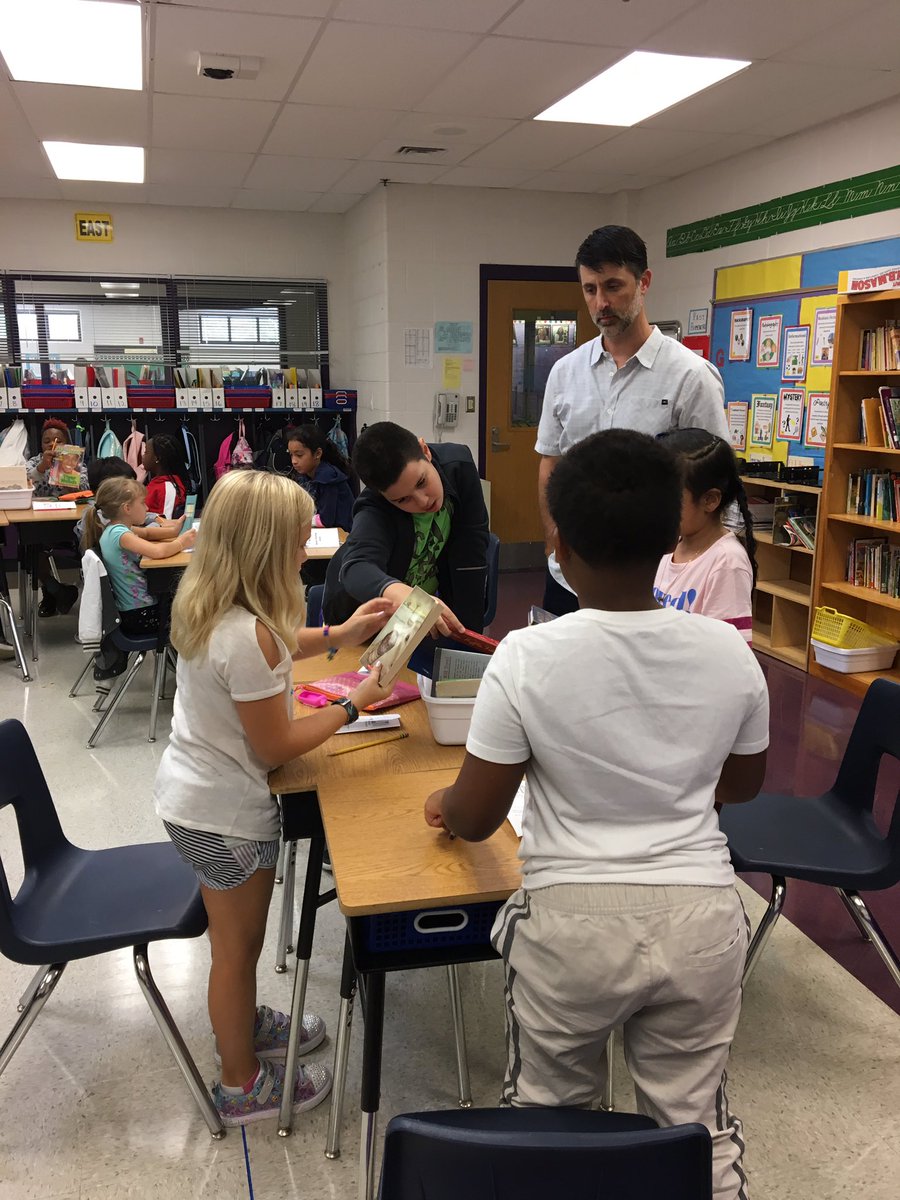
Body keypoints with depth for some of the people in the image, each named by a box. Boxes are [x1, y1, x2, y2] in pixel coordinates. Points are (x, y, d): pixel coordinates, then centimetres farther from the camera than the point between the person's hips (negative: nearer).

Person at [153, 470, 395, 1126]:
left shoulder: (206, 604, -5)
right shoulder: (247, 635, -33)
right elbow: (277, 745, -23)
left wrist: (338, 635, 5)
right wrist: (354, 703, -12)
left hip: (191, 794, 9)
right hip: (224, 815, -8)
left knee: (237, 939, 29)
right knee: (238, 947, 13)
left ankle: (243, 1022, 53)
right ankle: (244, 1084, 35)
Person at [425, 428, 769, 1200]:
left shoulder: (528, 657, -17)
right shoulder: (729, 651, -7)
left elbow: (473, 821, -9)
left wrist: (443, 804, 13)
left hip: (573, 919, -2)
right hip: (700, 914, 3)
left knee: (546, 1118, 22)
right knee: (698, 1125, 22)